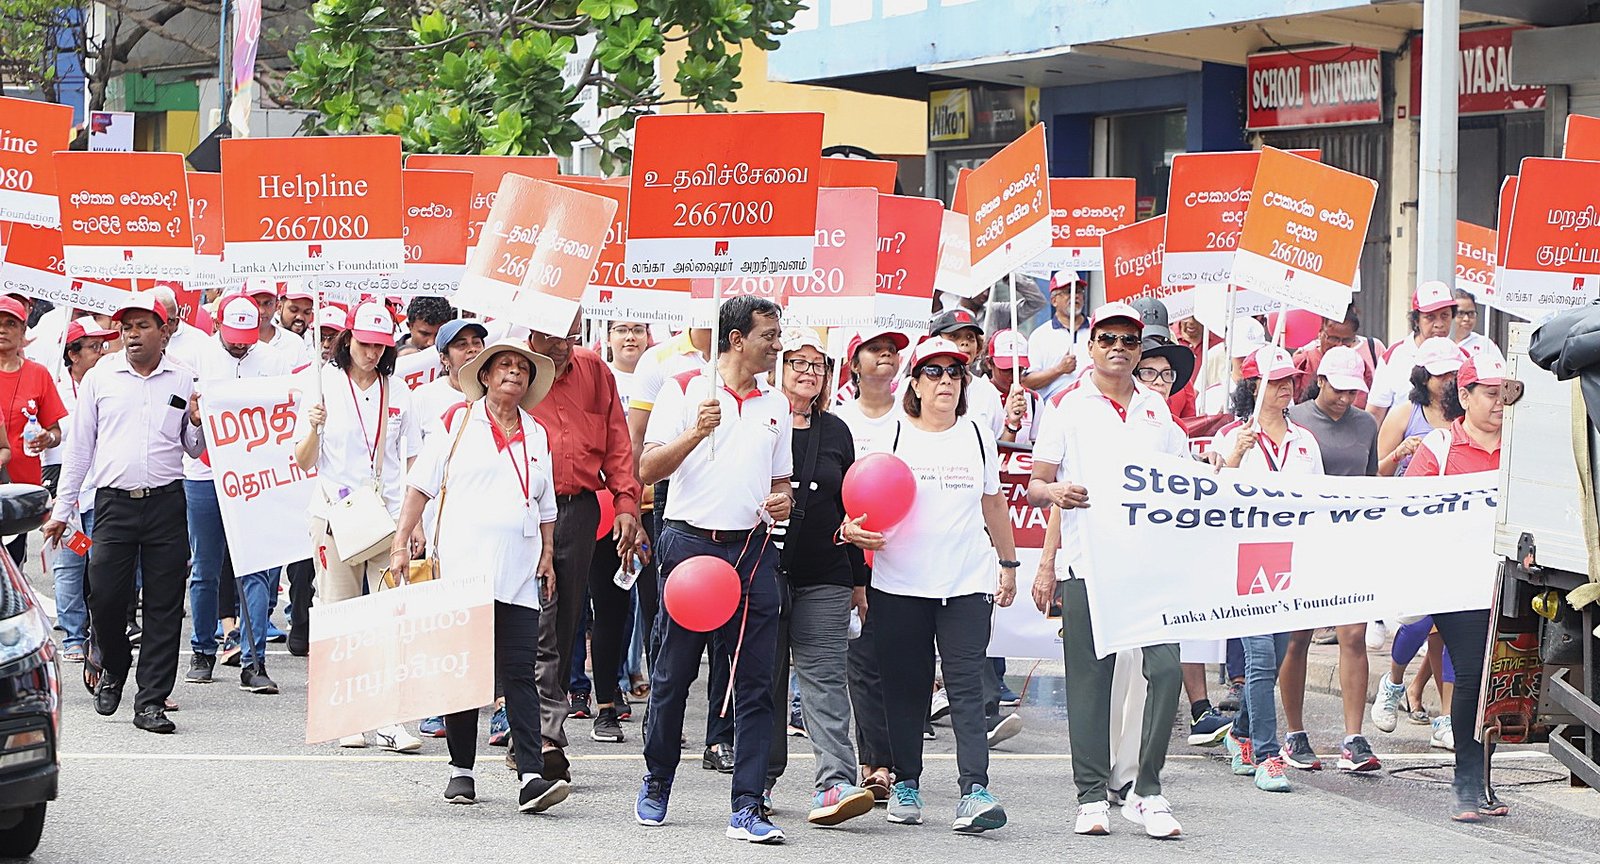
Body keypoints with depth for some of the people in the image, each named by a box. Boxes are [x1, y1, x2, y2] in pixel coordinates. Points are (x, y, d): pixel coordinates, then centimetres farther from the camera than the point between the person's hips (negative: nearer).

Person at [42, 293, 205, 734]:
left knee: (164, 606, -2)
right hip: (113, 501, 0)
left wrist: (197, 424, -6)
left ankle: (151, 701, 3)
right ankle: (114, 668, 25)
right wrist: (61, 509, 9)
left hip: (166, 503, 0)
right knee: (105, 597, -4)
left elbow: (195, 450, 16)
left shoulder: (184, 382, 8)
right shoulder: (100, 377, 7)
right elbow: (79, 446, 11)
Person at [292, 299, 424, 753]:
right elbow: (304, 462, 2)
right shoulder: (326, 384, 3)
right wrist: (314, 429, -19)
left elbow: (411, 461, 14)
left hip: (388, 515, 2)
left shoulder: (397, 391, 10)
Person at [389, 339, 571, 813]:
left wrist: (547, 554, 13)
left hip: (519, 576, 2)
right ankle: (461, 770, 14)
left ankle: (530, 777, -13)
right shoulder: (459, 422, 5)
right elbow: (420, 485, 5)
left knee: (520, 673, -6)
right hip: (462, 570, -2)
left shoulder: (537, 435, 16)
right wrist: (401, 543, -1)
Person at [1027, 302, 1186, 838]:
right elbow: (1035, 488, 2)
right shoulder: (1068, 406, 5)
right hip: (1087, 560, -2)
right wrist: (1055, 492, -20)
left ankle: (1147, 793, -1)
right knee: (1089, 678, 1)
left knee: (1165, 665, -10)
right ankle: (1092, 797, 9)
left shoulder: (1157, 408, 16)